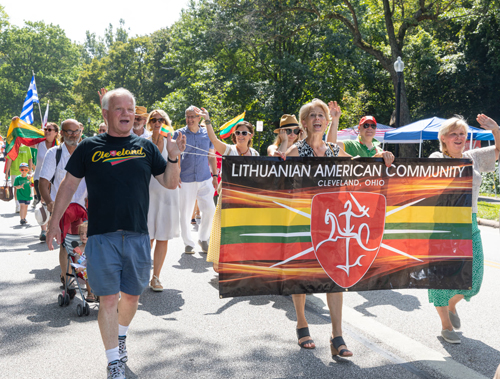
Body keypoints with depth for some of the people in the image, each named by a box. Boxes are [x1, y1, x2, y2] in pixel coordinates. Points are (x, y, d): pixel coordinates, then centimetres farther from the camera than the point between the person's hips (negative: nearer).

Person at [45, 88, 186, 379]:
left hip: (138, 236, 2)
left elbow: (170, 183, 8)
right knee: (108, 299, -1)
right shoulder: (89, 147, 2)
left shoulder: (146, 147, 7)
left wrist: (174, 157, -9)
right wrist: (54, 221, 7)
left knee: (132, 295, 13)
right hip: (102, 237, -2)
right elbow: (69, 185, 8)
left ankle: (121, 337, 42)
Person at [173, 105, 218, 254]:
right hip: (185, 180, -2)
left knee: (209, 209, -6)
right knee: (185, 212, 2)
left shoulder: (207, 134, 9)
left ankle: (203, 239, 15)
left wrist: (214, 175, 12)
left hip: (205, 179, 2)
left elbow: (211, 156, 16)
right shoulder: (179, 133, 2)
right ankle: (188, 243, 17)